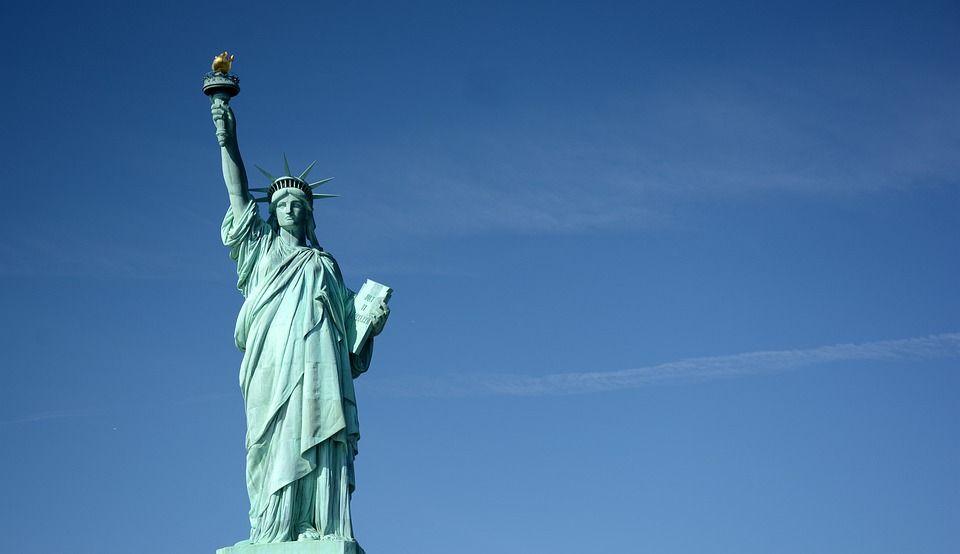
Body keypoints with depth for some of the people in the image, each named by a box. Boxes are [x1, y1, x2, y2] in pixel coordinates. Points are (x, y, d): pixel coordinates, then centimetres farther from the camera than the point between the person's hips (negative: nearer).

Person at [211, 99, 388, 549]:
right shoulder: (262, 248, 24)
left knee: (322, 454, -12)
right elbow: (239, 194, 13)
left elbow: (348, 326, 24)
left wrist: (371, 326, 3)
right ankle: (272, 536, -20)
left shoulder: (324, 263, 29)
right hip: (274, 367, -2)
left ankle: (321, 536, -20)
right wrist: (227, 141, 5)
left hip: (320, 368, 2)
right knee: (277, 450, -14)